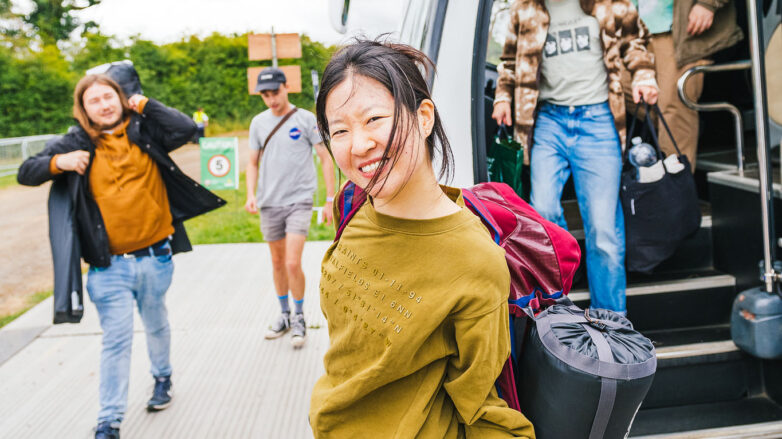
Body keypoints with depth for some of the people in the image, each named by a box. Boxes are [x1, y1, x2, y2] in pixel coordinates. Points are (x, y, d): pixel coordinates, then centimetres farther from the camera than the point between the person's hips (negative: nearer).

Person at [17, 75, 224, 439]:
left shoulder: (144, 131, 0)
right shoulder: (77, 143, 1)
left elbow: (187, 129, -17)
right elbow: (26, 173, 4)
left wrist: (144, 105, -9)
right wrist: (59, 162, -15)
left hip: (155, 257, 1)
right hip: (109, 265, -1)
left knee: (156, 324, 21)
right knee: (116, 339, 0)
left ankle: (162, 377, 47)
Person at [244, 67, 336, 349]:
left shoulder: (306, 120, -4)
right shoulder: (258, 123, 8)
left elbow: (326, 159, -2)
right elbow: (253, 162, 15)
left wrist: (330, 199, -6)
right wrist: (251, 195, 0)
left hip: (299, 201, -4)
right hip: (269, 204, 4)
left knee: (293, 264, -11)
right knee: (278, 264, 13)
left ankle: (299, 318, 9)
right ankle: (284, 315, 29)